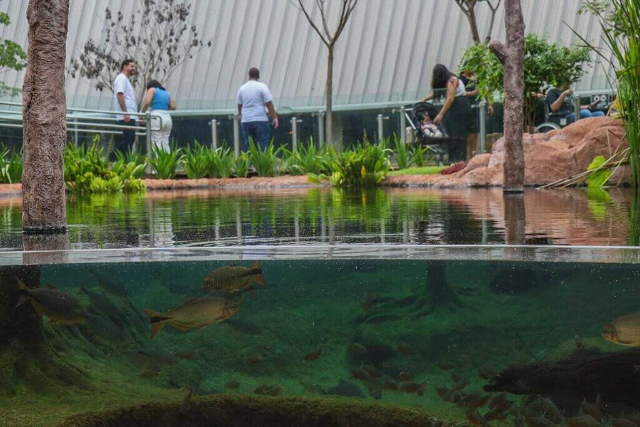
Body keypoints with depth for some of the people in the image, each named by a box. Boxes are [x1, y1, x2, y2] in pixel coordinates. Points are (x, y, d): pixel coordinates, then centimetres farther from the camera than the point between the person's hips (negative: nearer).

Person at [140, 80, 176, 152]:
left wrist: (142, 113, 3)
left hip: (156, 117, -6)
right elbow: (173, 107, 12)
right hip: (167, 117, 6)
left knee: (157, 143, -8)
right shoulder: (166, 93, 22)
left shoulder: (152, 90, 7)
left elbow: (147, 102, -8)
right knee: (165, 144, 4)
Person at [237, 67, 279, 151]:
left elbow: (239, 105, 18)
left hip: (246, 121, 4)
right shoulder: (262, 87, -3)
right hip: (260, 120, -4)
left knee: (247, 147, 6)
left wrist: (240, 115, 34)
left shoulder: (242, 88, 10)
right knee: (263, 147, -3)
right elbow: (269, 104, -8)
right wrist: (275, 117, -2)